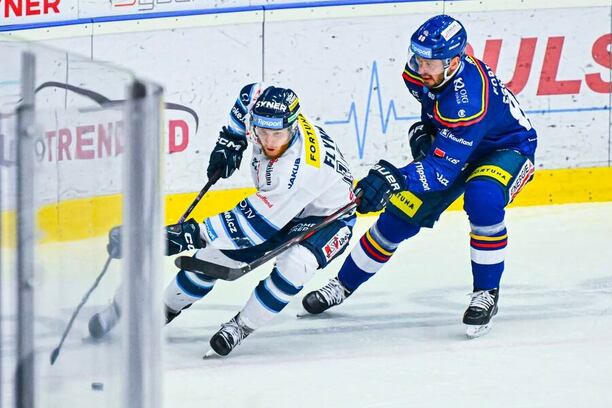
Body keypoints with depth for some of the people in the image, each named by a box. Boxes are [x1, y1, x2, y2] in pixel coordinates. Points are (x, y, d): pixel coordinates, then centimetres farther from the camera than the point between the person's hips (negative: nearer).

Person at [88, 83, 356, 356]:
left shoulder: (298, 169, -43)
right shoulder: (262, 113, -21)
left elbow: (254, 224, -42)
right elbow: (249, 95, 6)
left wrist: (192, 234, -44)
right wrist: (229, 142, 0)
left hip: (329, 217, -7)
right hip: (280, 205, 7)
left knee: (294, 263, -36)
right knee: (216, 251, 0)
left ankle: (243, 326, -17)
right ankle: (165, 309, 22)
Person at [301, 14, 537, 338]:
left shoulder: (468, 98, -41)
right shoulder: (421, 71, -18)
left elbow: (443, 169, -44)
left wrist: (394, 178, -56)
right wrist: (423, 131, -3)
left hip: (508, 147, -7)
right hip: (449, 142, 7)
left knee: (482, 199, -37)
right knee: (399, 214, 2)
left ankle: (486, 294, -19)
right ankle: (342, 286, 19)